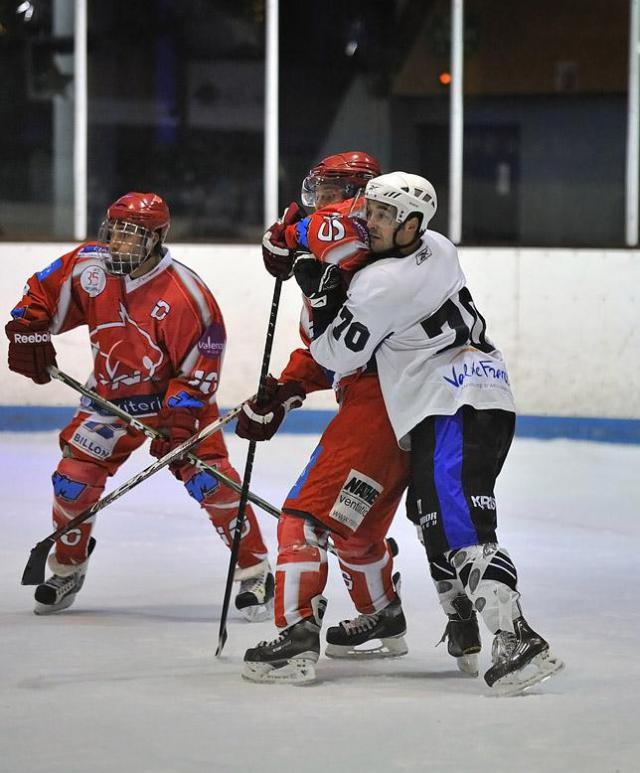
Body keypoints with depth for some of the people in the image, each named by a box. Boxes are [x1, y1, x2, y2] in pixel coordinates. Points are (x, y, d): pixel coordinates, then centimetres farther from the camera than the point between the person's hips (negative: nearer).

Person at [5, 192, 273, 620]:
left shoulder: (185, 294, -25)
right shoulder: (89, 267, -12)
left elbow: (201, 364, -22)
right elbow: (41, 295, 5)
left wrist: (178, 420, -28)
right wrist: (29, 333, -9)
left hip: (178, 396, -4)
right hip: (111, 394, 4)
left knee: (209, 479, -17)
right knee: (73, 478, -2)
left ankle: (255, 571, -5)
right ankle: (68, 569, 21)